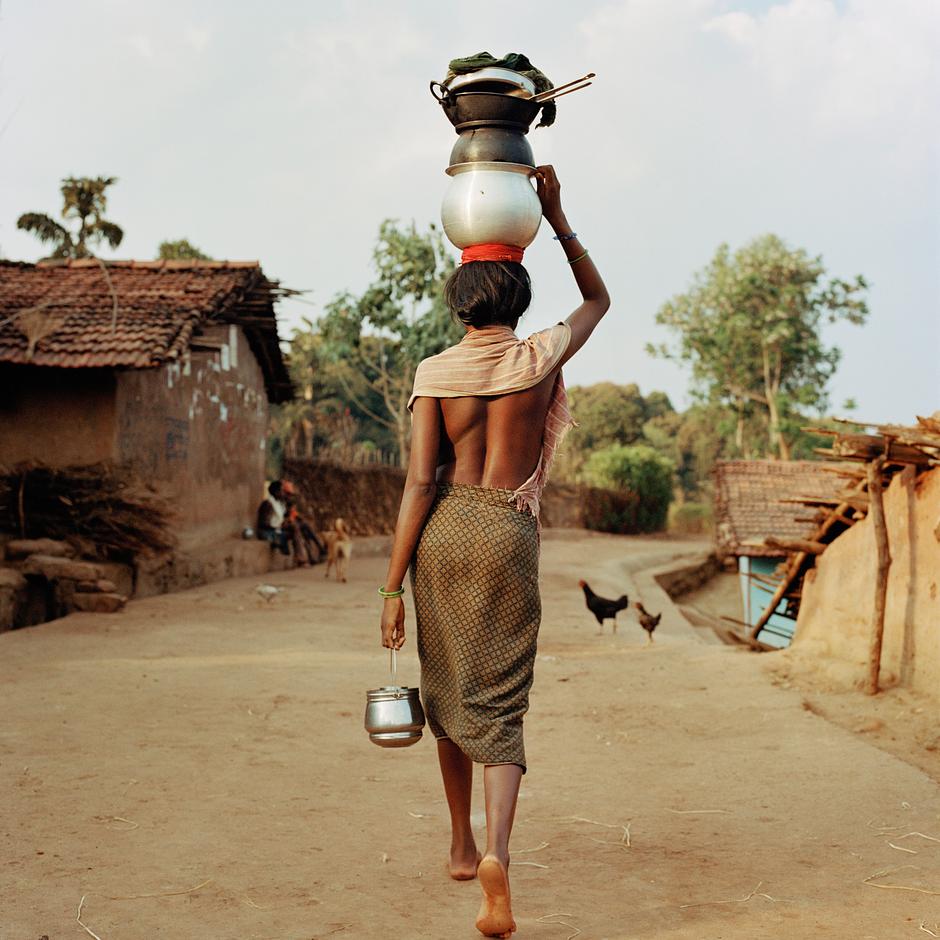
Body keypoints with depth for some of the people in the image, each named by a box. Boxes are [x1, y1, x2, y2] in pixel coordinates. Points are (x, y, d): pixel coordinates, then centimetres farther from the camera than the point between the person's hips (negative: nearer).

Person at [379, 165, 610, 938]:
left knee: (447, 690, 19)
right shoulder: (541, 357, -2)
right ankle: (496, 854, -22)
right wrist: (557, 216, 19)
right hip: (509, 535, -1)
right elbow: (599, 300, 20)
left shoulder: (434, 373, -2)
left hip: (442, 532, 1)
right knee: (499, 708, 2)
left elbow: (420, 482, -7)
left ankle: (462, 845, 32)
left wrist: (392, 586, -4)